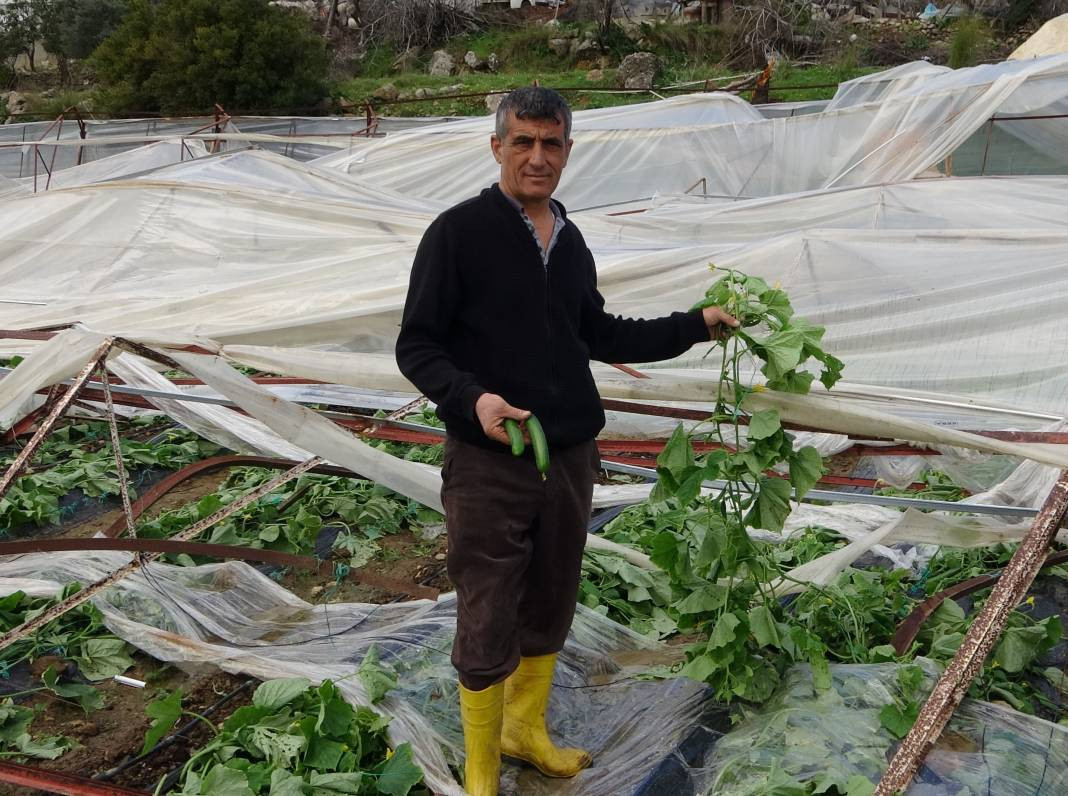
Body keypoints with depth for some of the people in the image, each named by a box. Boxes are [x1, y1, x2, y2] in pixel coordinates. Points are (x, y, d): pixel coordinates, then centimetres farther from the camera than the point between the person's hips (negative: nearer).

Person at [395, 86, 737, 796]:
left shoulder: (571, 241, 11)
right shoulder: (459, 232, -8)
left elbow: (599, 336, 21)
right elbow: (416, 346, -8)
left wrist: (696, 325, 18)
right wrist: (471, 398, -26)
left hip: (571, 457, 6)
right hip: (488, 463, -6)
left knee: (550, 610, 18)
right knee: (487, 625, 2)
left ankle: (527, 730, 40)